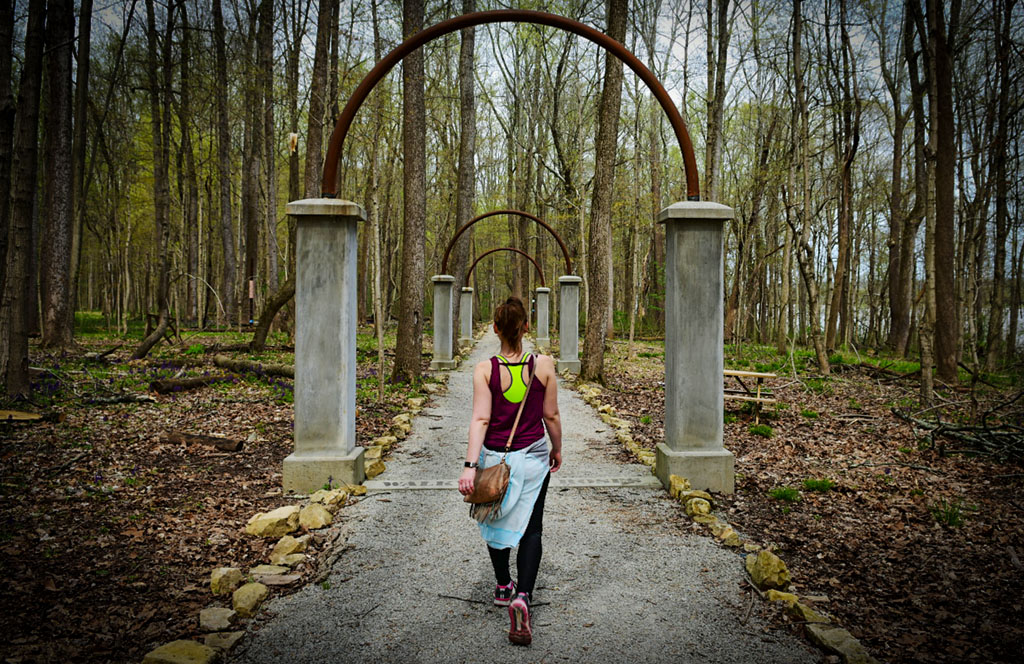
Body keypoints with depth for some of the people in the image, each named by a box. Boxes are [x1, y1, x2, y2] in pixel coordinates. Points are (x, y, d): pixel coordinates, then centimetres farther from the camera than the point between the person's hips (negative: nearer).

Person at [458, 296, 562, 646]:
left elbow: (480, 419, -18)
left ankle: (503, 586, 38)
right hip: (533, 457, 0)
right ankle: (523, 595, -11)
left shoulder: (484, 370, -12)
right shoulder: (544, 365, -10)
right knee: (530, 528, 9)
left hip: (494, 457, 1)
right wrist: (557, 448, 13)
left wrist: (470, 465, -18)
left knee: (497, 521, 22)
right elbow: (551, 415, -3)